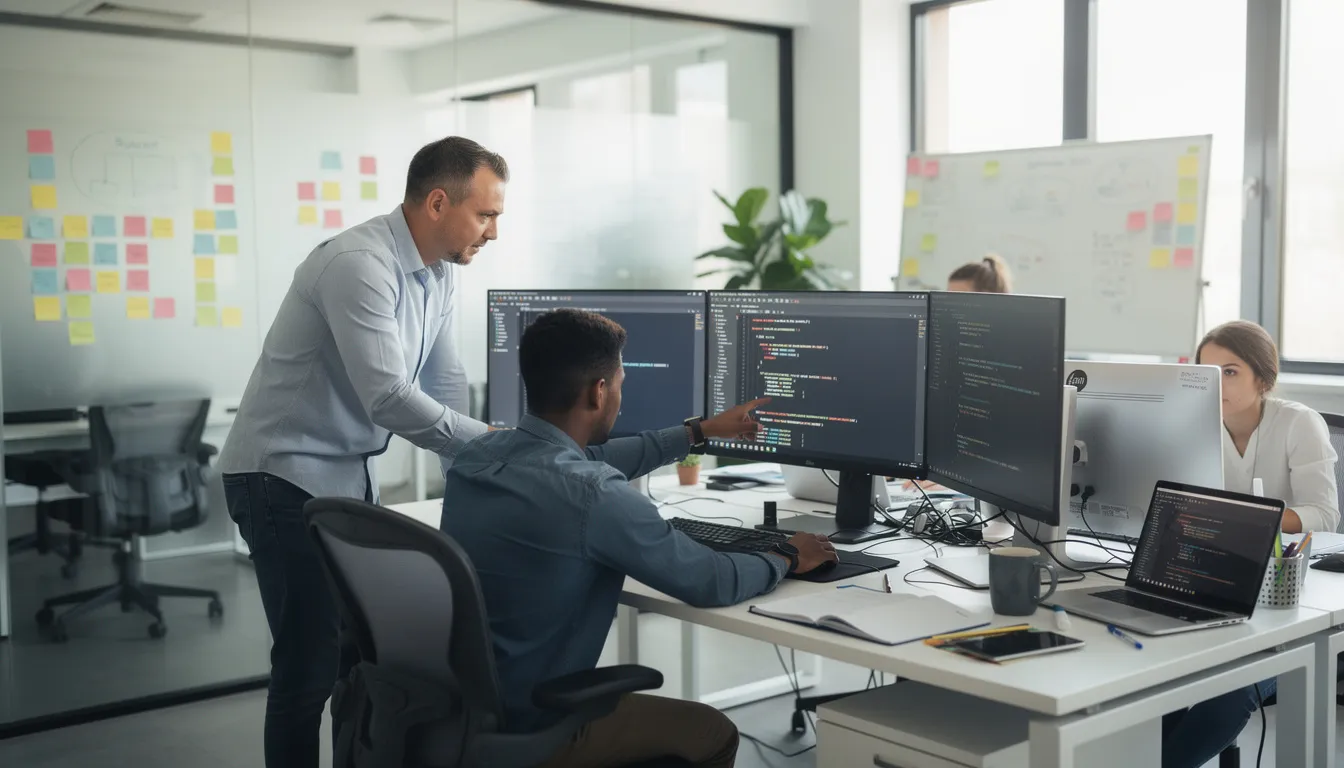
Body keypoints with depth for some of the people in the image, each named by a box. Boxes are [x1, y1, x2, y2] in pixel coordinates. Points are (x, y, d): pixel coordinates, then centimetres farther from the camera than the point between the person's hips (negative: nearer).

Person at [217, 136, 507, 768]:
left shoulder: (439, 273, 4)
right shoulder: (360, 264, -24)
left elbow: (445, 383, 7)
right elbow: (388, 398, -30)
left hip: (349, 473, 9)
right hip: (285, 477, -9)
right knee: (310, 664, -4)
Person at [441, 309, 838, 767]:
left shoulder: (478, 453, -3)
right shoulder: (592, 497, -27)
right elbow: (711, 583, -14)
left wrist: (701, 431, 27)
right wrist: (788, 559, 7)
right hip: (527, 729, -7)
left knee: (636, 698, 31)